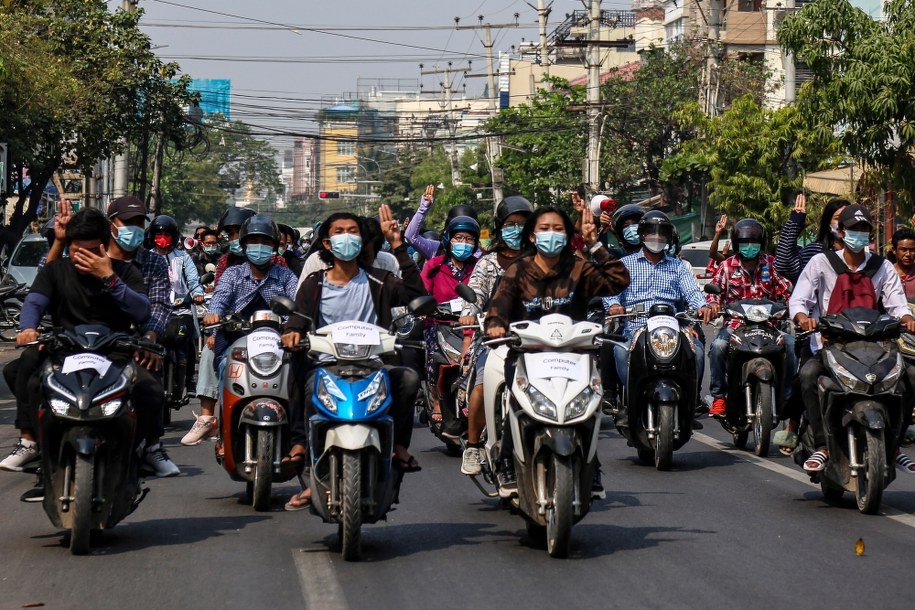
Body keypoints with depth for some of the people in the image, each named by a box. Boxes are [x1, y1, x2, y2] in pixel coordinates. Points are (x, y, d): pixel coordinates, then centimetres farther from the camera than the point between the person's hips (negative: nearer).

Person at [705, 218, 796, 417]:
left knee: (792, 344, -25)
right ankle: (719, 396, -18)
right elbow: (714, 291, 4)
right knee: (718, 345, -31)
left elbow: (785, 289, 4)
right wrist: (713, 305, -18)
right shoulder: (727, 266, 8)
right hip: (735, 322, -1)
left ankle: (789, 396, -12)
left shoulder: (771, 264, 10)